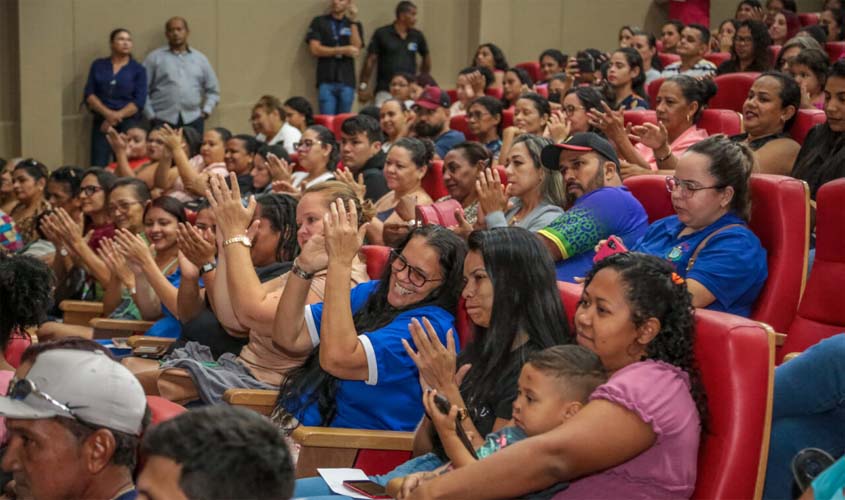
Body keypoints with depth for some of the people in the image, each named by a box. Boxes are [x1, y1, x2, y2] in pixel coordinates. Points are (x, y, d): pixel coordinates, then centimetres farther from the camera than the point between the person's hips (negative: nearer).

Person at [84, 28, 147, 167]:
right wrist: (107, 113, -12)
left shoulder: (138, 69, 5)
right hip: (101, 122, 1)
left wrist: (117, 116, -12)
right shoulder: (98, 65, 10)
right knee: (98, 167, -7)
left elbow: (139, 102, -3)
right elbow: (88, 94, 3)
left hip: (128, 123, -1)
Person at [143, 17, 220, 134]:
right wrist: (150, 115, -4)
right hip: (163, 120, -2)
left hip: (193, 120, 3)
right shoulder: (155, 58, 5)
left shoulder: (200, 58, 15)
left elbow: (213, 90, 20)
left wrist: (206, 110, 7)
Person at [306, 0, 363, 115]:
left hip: (347, 81, 1)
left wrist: (353, 22, -8)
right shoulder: (319, 22, 7)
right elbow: (315, 50, -3)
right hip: (326, 81, -1)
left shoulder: (354, 25, 12)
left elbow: (356, 49, -3)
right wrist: (343, 50, -7)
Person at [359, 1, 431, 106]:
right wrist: (364, 86, -3)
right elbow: (370, 60, 0)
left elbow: (426, 57, 23)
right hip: (385, 91, -3)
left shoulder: (417, 36, 7)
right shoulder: (381, 34, -2)